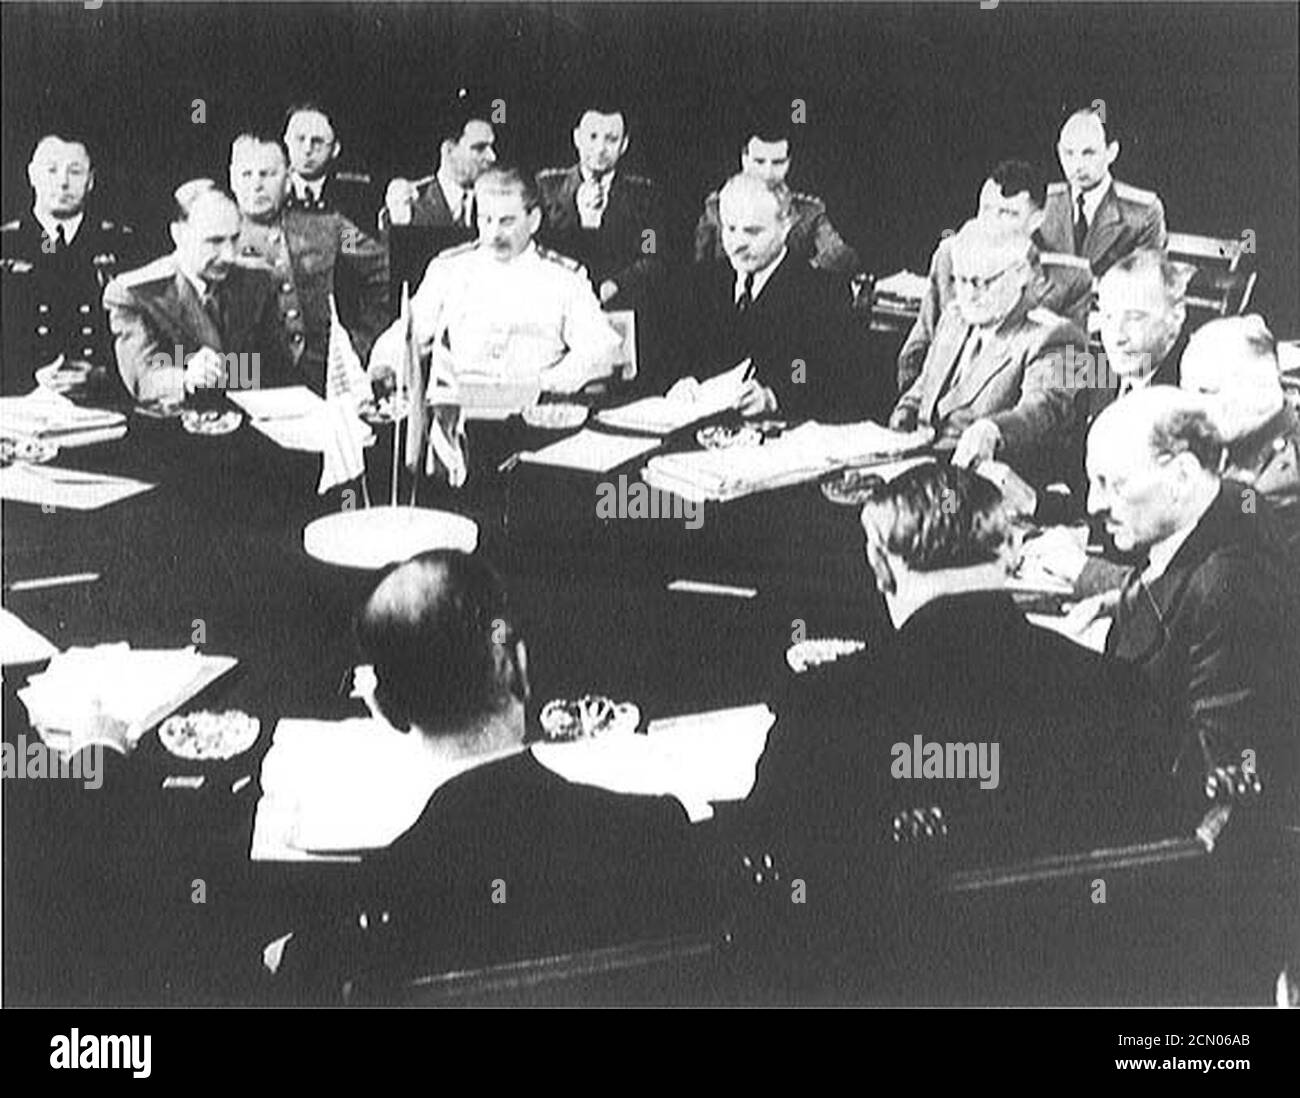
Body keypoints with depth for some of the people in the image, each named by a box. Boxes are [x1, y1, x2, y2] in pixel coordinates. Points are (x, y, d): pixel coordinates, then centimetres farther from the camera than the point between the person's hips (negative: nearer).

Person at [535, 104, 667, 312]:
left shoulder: (643, 193, 11)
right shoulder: (547, 184, 11)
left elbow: (653, 263, 3)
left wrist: (614, 286, -15)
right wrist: (574, 215, -13)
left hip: (619, 313, 1)